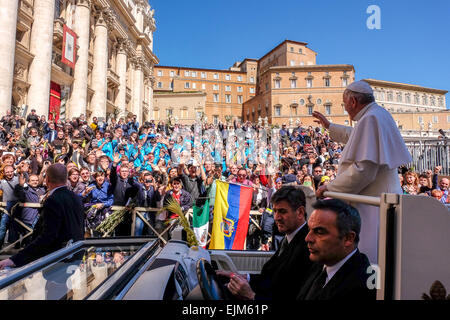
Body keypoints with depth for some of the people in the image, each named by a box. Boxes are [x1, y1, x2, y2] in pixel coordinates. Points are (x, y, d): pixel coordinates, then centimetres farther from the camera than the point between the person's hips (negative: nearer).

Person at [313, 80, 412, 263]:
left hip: (373, 204, -11)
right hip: (379, 199, 11)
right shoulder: (379, 115, 14)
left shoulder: (370, 119, -19)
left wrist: (330, 188, -18)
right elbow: (354, 135, 36)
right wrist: (329, 126, 47)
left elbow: (364, 169, -27)